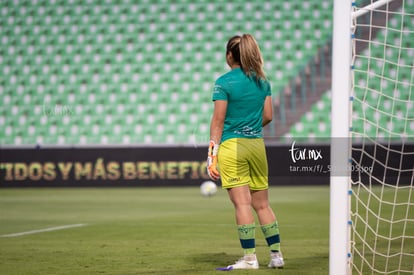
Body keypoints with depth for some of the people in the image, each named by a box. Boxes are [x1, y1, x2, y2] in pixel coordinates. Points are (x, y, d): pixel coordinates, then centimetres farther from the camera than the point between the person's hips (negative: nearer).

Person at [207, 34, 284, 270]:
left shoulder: (224, 82, -6)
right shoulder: (263, 81, 9)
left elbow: (218, 120, -9)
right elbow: (268, 116, 10)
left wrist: (212, 153, -8)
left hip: (231, 146, -5)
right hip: (257, 145, 5)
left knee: (242, 203, -5)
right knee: (262, 204, 12)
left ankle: (250, 258, -5)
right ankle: (277, 255, 13)